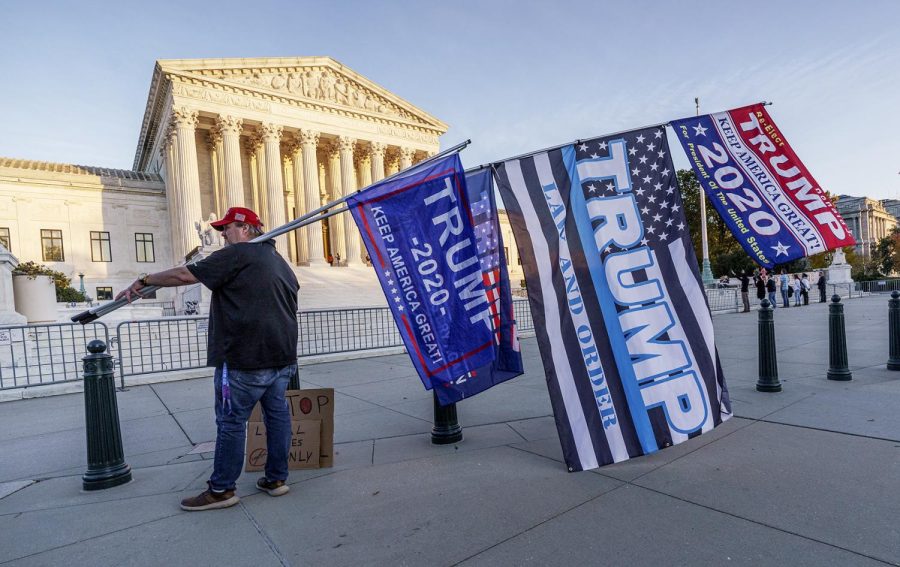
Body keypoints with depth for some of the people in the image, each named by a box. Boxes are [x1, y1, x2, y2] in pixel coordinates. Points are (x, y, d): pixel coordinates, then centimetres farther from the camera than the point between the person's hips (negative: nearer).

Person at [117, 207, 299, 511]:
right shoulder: (279, 260, 17)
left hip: (245, 359, -8)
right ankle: (276, 478, 21)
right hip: (283, 356, 8)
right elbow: (293, 287, 28)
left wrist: (143, 281, 4)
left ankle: (221, 489, 13)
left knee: (231, 421, 3)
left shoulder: (236, 255, -9)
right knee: (277, 413, 12)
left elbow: (185, 275, -10)